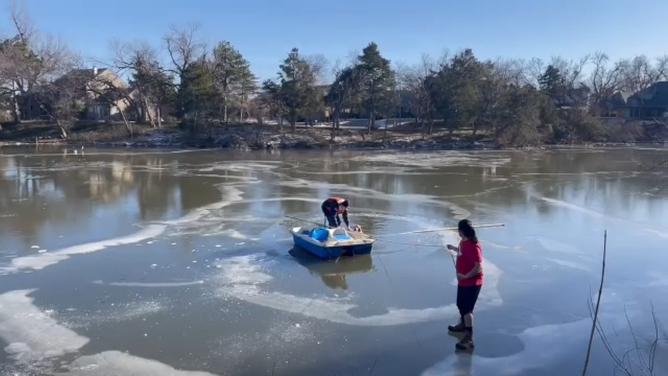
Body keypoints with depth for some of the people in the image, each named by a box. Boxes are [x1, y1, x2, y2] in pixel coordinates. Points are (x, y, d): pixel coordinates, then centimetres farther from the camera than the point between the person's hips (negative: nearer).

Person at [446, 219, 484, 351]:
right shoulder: (464, 242, 1)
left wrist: (465, 276, -27)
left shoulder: (473, 246, -28)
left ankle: (469, 339, 2)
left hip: (471, 283, -10)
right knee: (461, 304, 24)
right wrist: (454, 248, 27)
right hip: (463, 281, 10)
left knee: (467, 309, -5)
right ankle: (463, 325, 47)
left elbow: (478, 267, -28)